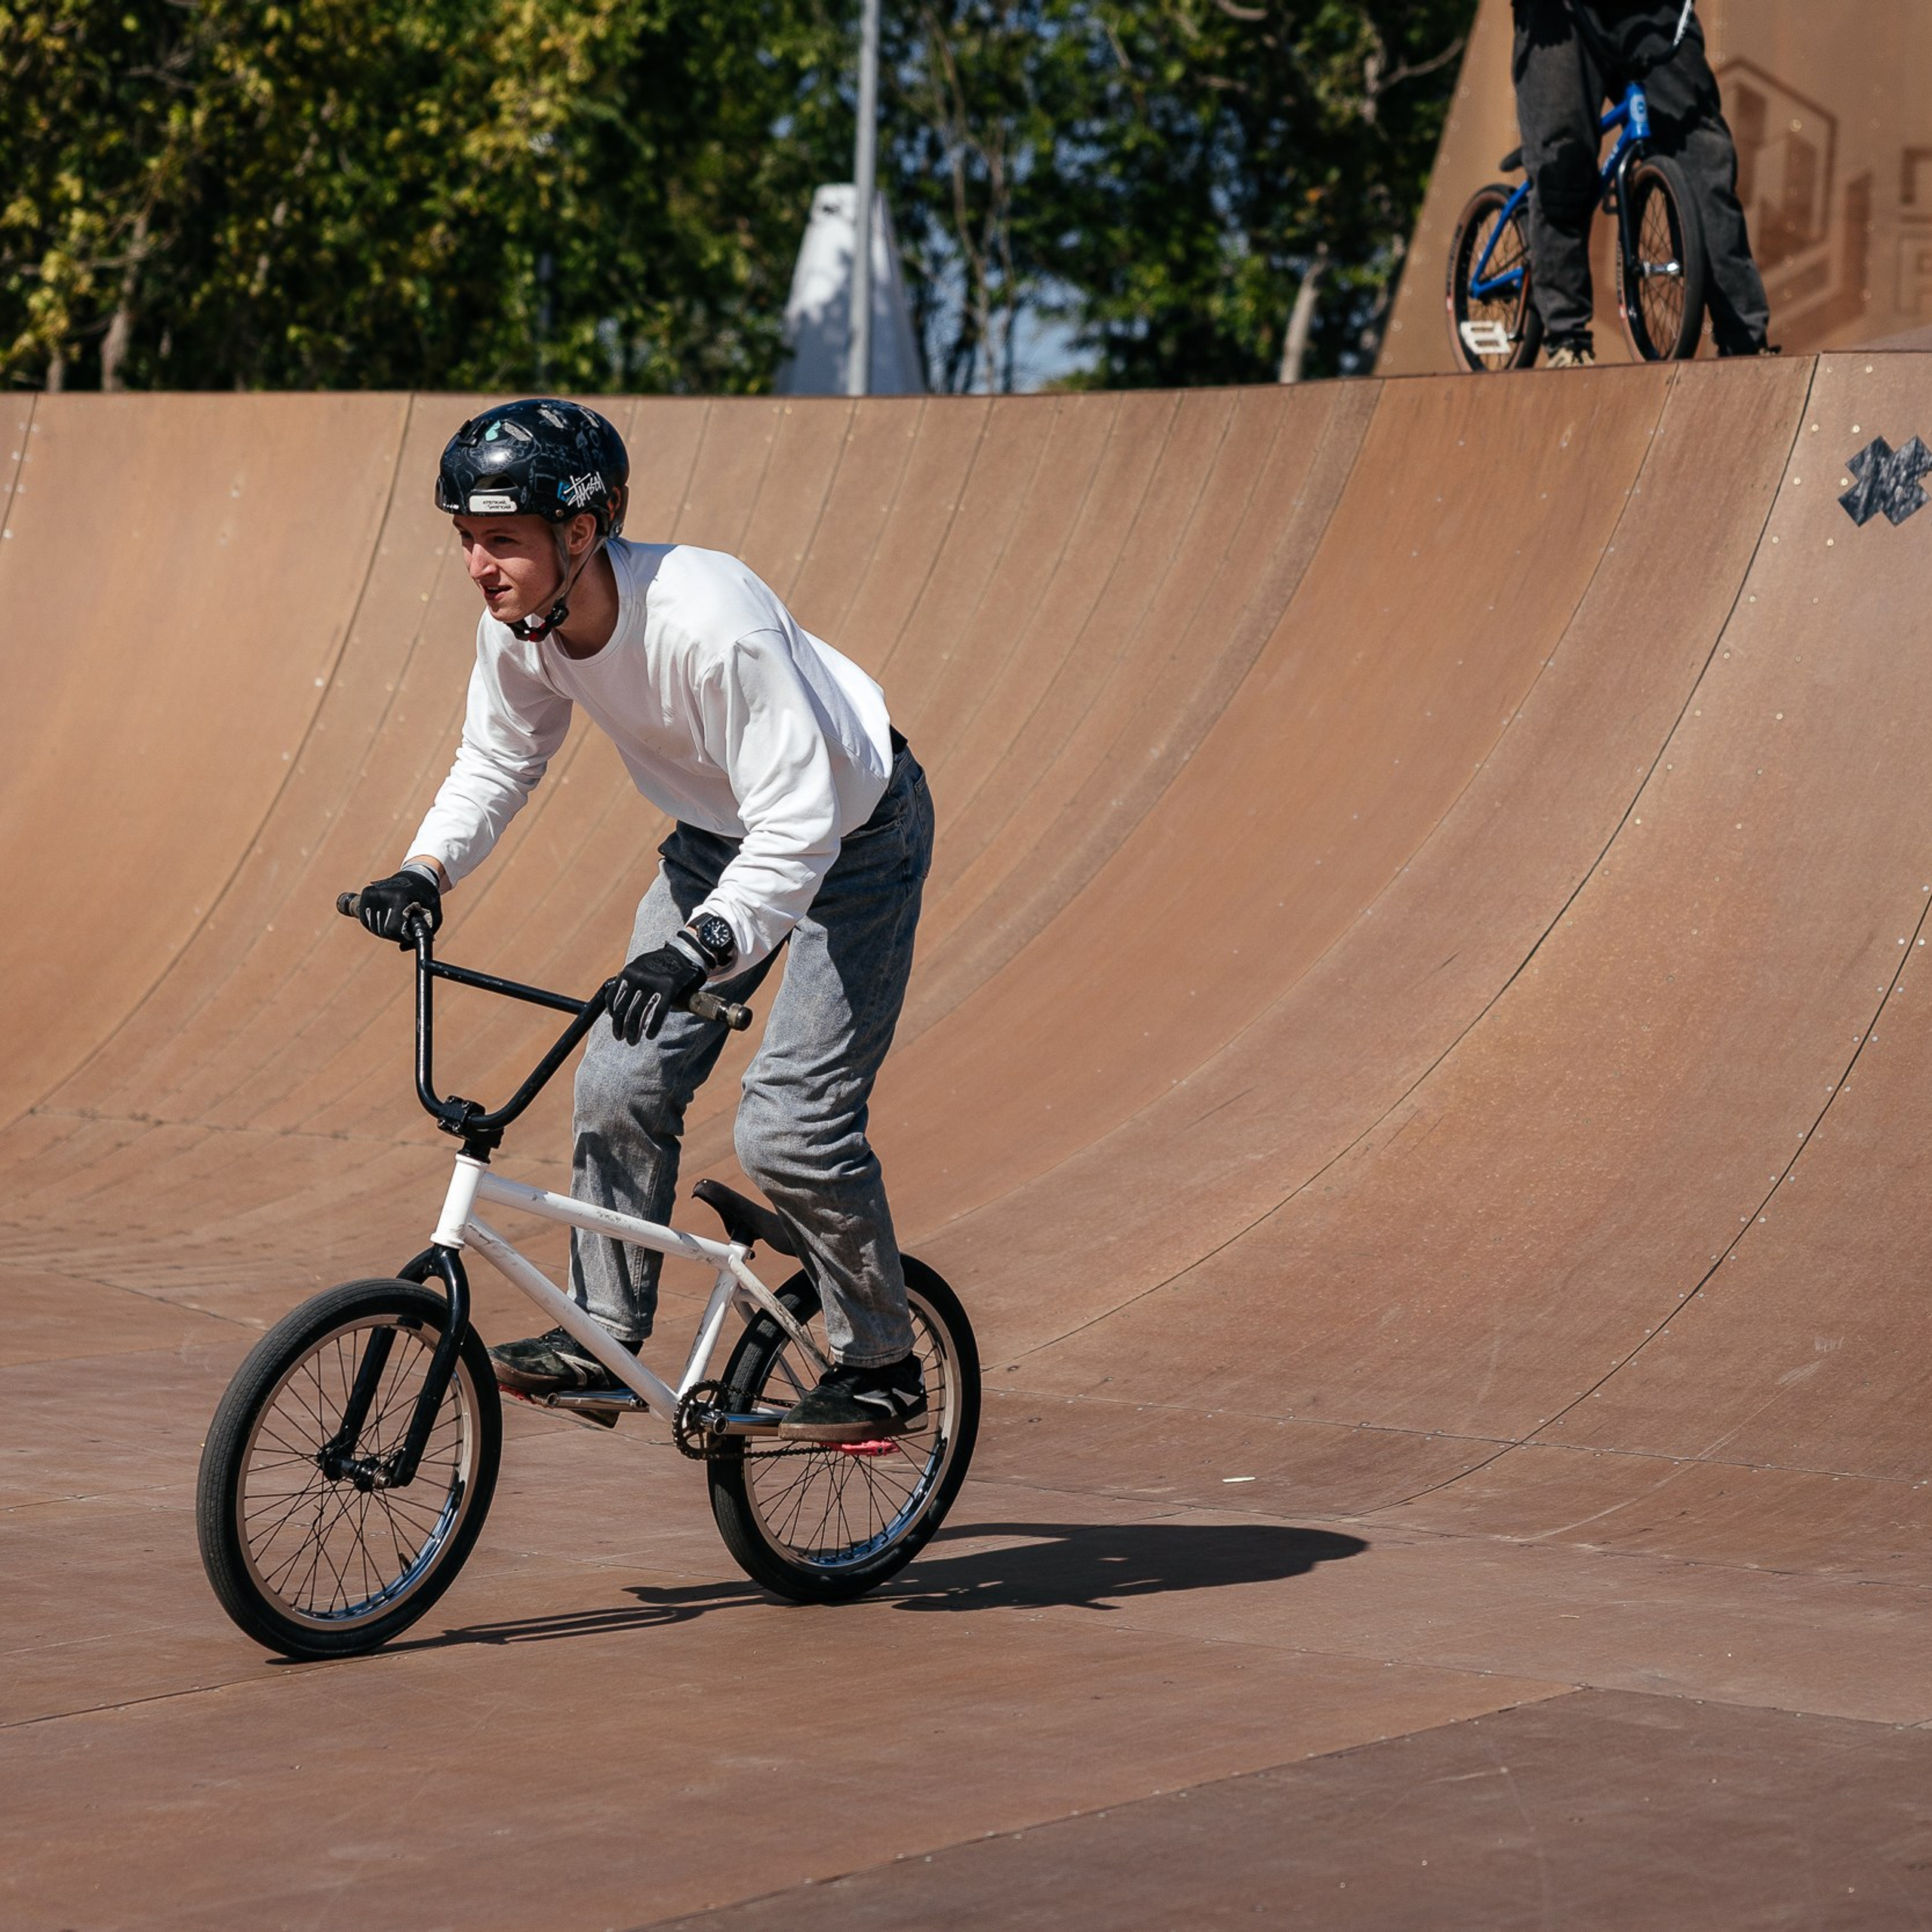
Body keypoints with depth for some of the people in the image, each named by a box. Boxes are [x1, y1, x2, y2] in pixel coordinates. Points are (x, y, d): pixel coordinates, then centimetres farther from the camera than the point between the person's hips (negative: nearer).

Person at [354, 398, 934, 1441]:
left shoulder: (709, 621, -39)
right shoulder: (520, 630, -17)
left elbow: (798, 824, -40)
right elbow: (495, 764, 0)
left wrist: (699, 948, -52)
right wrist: (425, 869, -18)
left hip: (851, 835, -7)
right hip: (720, 835, 7)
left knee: (788, 1126, -13)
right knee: (622, 1081, -1)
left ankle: (882, 1366, 6)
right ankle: (603, 1336, 13)